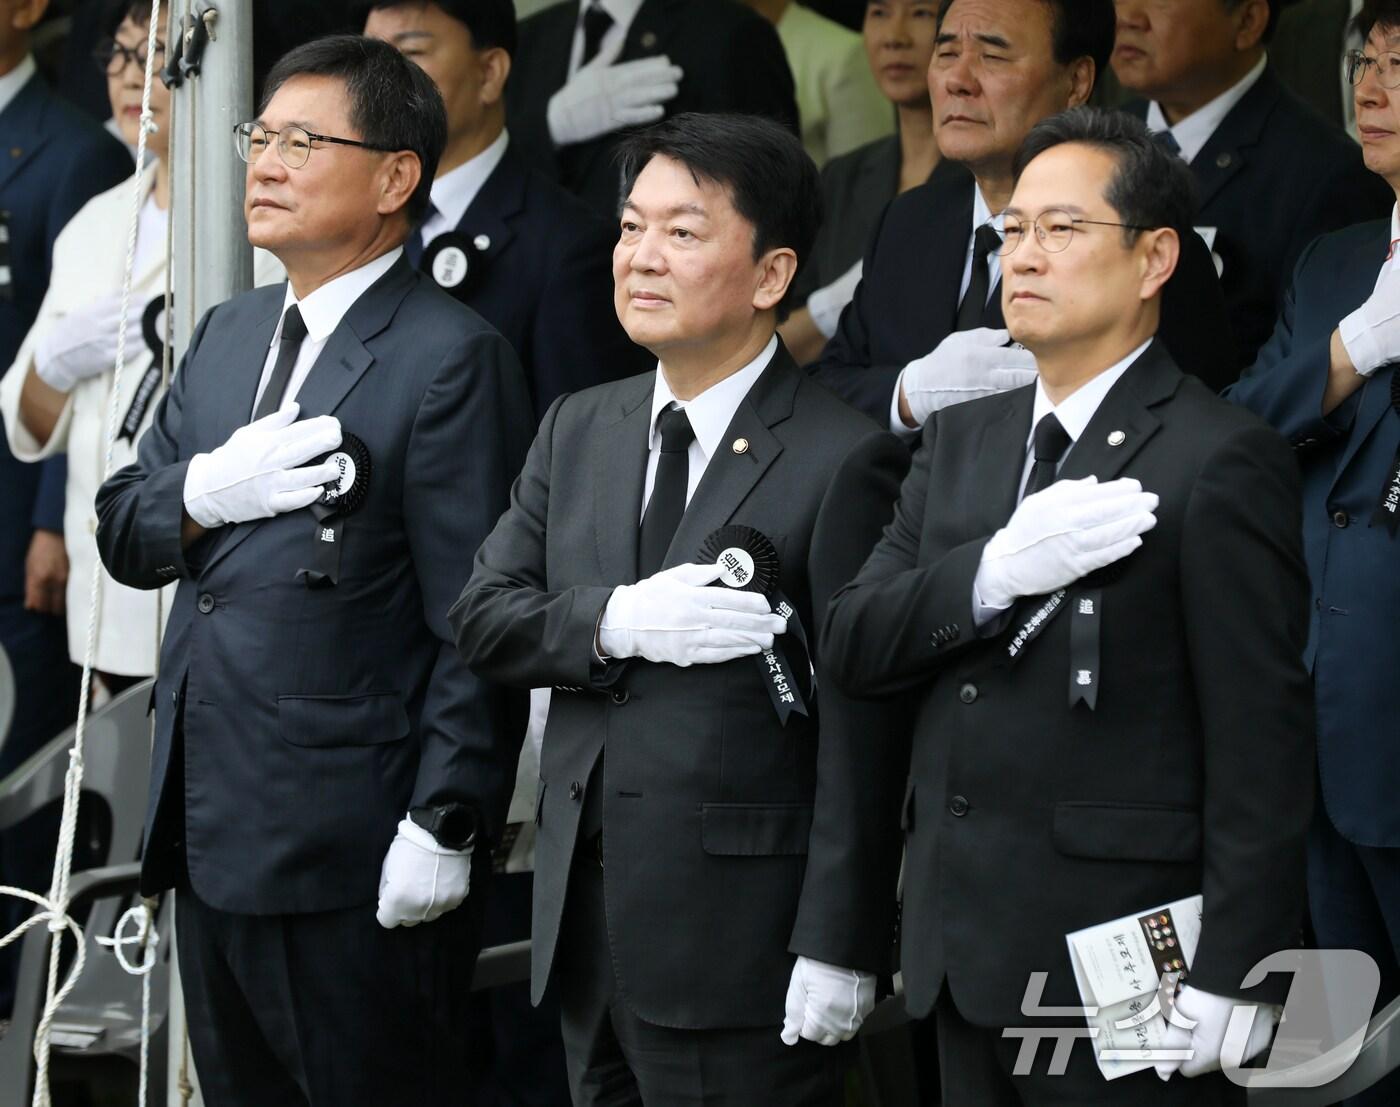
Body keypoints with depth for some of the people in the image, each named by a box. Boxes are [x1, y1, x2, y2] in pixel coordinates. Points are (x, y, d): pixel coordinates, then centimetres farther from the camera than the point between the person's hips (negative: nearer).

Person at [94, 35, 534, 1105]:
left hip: (352, 857, -8)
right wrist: (208, 490, -8)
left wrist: (444, 826, -18)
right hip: (210, 833, 8)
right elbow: (121, 531, 15)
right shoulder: (228, 337, 16)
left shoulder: (452, 360, -11)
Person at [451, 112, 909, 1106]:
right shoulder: (578, 431, 13)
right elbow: (483, 617, 7)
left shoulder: (844, 462, -10)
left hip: (740, 947, -6)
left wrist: (837, 948, -16)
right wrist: (615, 622, -14)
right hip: (588, 927, 6)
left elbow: (861, 729, -13)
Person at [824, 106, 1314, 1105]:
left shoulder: (1222, 461, -9)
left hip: (1119, 973, -7)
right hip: (966, 960, 7)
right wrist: (995, 572, -14)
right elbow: (852, 646, 6)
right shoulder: (963, 438, 15)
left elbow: (1261, 741, -13)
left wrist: (1229, 983, -17)